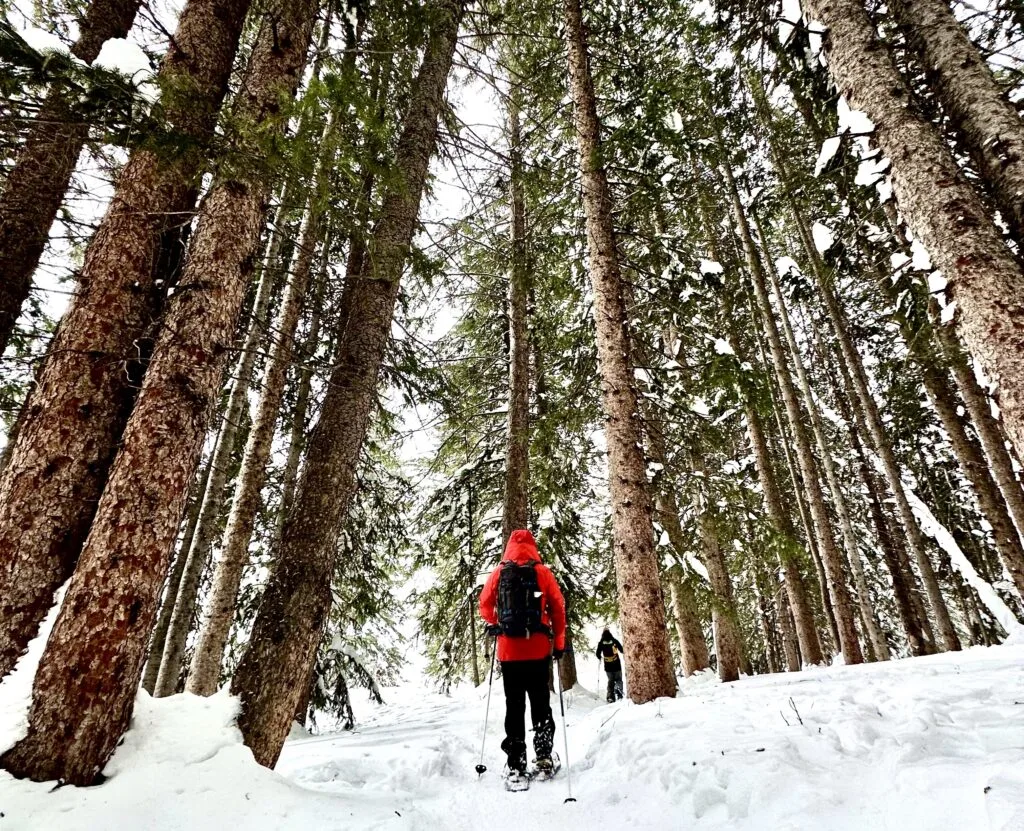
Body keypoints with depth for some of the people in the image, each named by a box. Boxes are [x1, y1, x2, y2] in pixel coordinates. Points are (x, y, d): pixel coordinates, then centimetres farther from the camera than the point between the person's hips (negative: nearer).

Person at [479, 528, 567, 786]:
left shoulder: (498, 573, 2)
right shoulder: (542, 572, -1)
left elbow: (485, 605, 7)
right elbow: (558, 608, 0)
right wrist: (559, 642, 8)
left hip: (509, 649, 1)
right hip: (538, 649, 0)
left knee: (514, 706, 8)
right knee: (541, 703, 14)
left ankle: (516, 764, 8)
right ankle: (544, 755, 11)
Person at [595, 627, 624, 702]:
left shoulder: (601, 643, -3)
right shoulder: (614, 641, -7)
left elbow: (598, 654, 0)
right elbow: (622, 650, -1)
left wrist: (600, 657, 23)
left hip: (607, 665, 2)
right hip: (616, 664, -2)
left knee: (610, 680, 15)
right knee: (618, 679, 11)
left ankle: (610, 697, 3)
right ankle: (618, 688, -20)